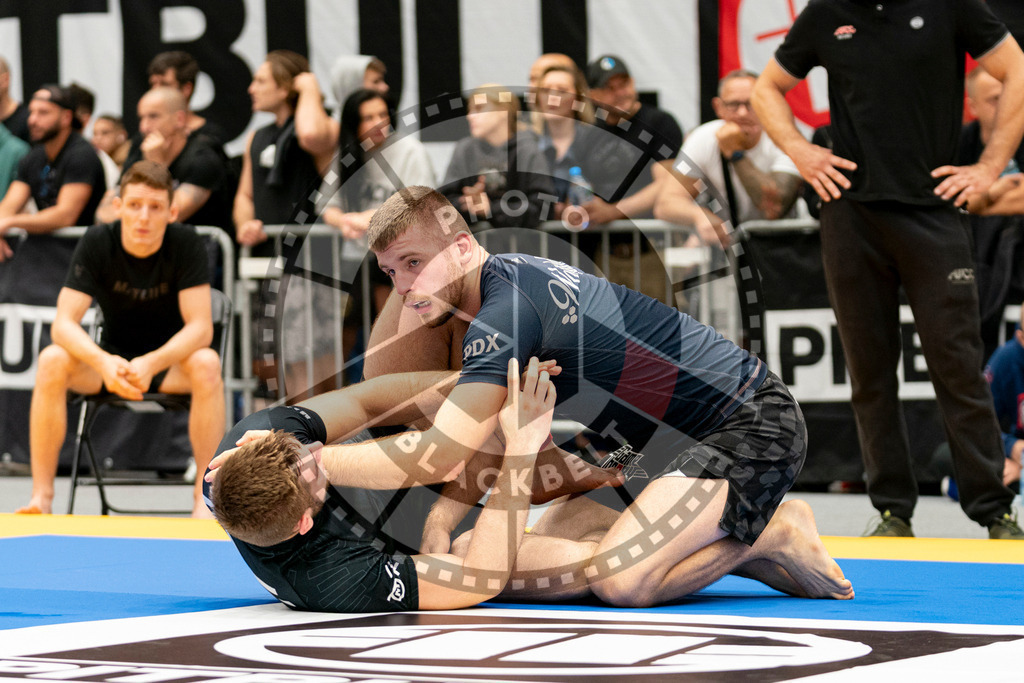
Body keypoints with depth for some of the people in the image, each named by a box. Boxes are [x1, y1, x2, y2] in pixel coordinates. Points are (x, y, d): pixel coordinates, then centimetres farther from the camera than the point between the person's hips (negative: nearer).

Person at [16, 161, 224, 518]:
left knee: (206, 364, -34)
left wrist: (152, 363, -40)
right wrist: (104, 363, -39)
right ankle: (41, 497, -24)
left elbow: (200, 327, -21)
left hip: (171, 360, -1)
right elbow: (63, 324, -19)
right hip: (112, 361, 1)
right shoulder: (97, 244, -14)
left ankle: (205, 498, -26)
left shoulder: (186, 244, -17)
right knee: (52, 360, -28)